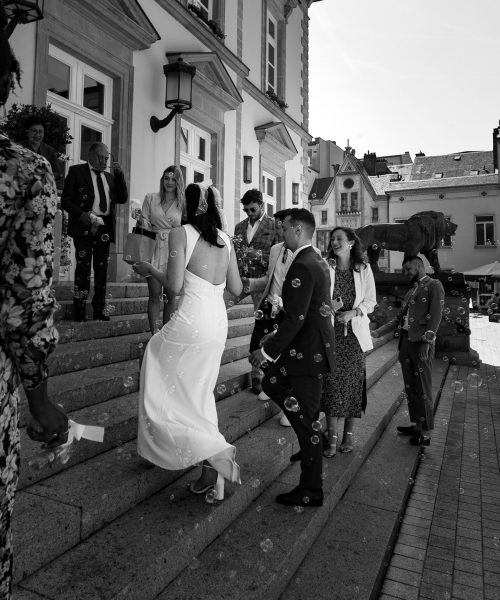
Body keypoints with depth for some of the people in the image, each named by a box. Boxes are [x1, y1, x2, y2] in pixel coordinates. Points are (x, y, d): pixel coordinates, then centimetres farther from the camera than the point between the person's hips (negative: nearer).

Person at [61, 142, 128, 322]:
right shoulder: (77, 171, 5)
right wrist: (81, 214, -17)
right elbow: (65, 200, 0)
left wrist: (119, 174, 3)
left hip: (105, 227, 5)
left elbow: (123, 199, 12)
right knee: (83, 266, -5)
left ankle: (99, 309, 11)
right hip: (84, 226, -4)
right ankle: (80, 310, 3)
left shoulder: (110, 176, 19)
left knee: (102, 268, 5)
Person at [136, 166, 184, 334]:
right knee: (155, 295, 0)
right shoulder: (151, 198, 6)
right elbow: (144, 224, 6)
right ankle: (154, 334, 9)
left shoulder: (183, 203, 4)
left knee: (170, 296, 5)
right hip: (154, 249, 0)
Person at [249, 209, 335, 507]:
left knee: (307, 421, 2)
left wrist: (268, 350, -17)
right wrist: (277, 336, 17)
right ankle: (312, 437, 26)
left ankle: (311, 492, 19)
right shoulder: (318, 261, 10)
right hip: (315, 346, 10)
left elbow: (296, 318, -26)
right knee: (272, 382, 21)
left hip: (308, 353, -10)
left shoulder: (302, 267, -21)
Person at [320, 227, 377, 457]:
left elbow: (370, 300, 4)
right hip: (330, 331, 0)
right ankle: (332, 439, 5)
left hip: (354, 333, 1)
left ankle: (348, 435, 19)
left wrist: (352, 313, -12)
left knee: (352, 382, 4)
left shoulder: (363, 269, 3)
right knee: (331, 382, -3)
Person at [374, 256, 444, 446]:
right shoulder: (411, 291, 21)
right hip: (405, 342, 8)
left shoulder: (434, 285, -2)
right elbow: (399, 317, 21)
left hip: (421, 343, -8)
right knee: (410, 387, 12)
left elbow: (436, 316, -11)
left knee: (423, 389, -3)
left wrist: (426, 342, -18)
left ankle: (425, 434, 5)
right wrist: (377, 332, 13)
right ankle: (416, 425, 23)